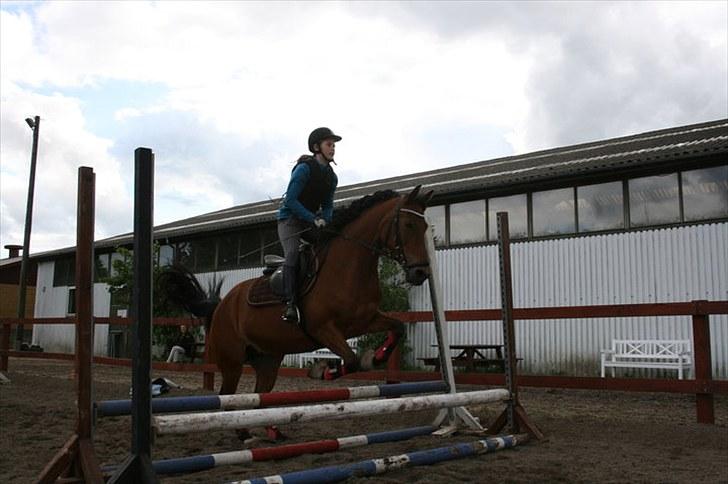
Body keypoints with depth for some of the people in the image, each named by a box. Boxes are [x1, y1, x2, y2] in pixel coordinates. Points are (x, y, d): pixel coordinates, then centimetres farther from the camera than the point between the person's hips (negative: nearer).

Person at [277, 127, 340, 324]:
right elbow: (290, 200, -19)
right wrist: (313, 219, -25)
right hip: (290, 219, -7)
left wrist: (324, 219, -12)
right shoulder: (304, 168, -14)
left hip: (312, 221, 7)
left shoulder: (331, 176, 7)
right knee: (293, 254, -27)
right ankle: (290, 303, -34)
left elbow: (328, 205, 11)